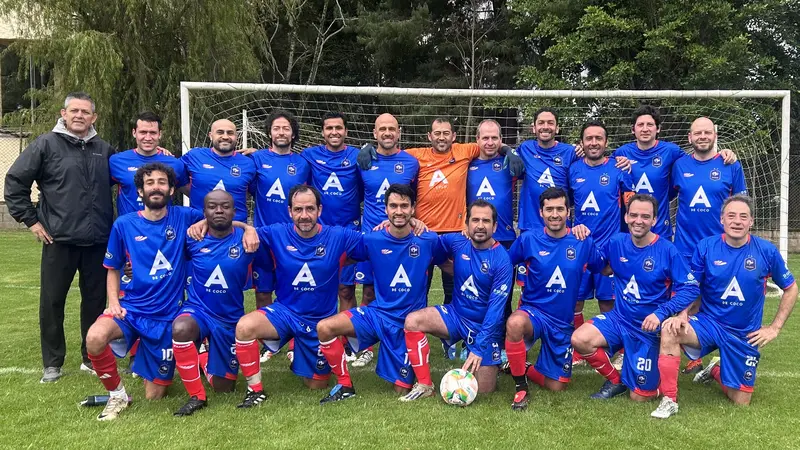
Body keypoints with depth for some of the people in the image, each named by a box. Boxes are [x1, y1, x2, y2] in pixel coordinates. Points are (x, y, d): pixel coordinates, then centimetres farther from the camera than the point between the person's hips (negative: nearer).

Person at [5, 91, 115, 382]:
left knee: (96, 301, 9)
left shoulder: (105, 150, 8)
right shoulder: (46, 144, -2)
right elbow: (15, 181, -1)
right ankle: (52, 363, 20)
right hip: (59, 240, -2)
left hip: (98, 242, 3)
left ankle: (91, 358, 23)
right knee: (52, 302, 6)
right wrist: (30, 220, -3)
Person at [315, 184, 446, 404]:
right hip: (378, 313, 1)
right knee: (324, 327, -22)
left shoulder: (428, 240, -8)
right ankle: (345, 385, -4)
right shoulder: (372, 240, -7)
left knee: (402, 390, 2)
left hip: (410, 322, -1)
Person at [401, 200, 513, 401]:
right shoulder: (457, 242, -7)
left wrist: (479, 348, -25)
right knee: (412, 321, -23)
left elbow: (496, 308, -21)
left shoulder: (502, 260, -19)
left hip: (485, 326, -3)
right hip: (456, 314, 3)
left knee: (483, 391, -2)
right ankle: (425, 385, -10)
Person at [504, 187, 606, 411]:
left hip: (563, 323, 3)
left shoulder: (583, 242, -3)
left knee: (556, 387, 6)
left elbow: (605, 269, 8)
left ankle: (520, 368, 36)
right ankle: (521, 387, -19)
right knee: (515, 323, -41)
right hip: (533, 312, -2)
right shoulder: (528, 239, -7)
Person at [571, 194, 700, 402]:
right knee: (579, 339, -26)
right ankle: (616, 380, 3)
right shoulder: (616, 243, -3)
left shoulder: (667, 250, -14)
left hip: (649, 328, -3)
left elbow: (690, 288, -15)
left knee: (640, 397, -2)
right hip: (619, 318, 3)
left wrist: (661, 313, -27)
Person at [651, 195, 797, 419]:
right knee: (670, 331, -34)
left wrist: (774, 328, -1)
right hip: (708, 323, -1)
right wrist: (682, 315, -21)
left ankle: (716, 370, 40)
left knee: (740, 402, 6)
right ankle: (669, 400, -20)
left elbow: (790, 289, 4)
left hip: (745, 335, 1)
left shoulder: (766, 250, -9)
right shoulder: (706, 247, -10)